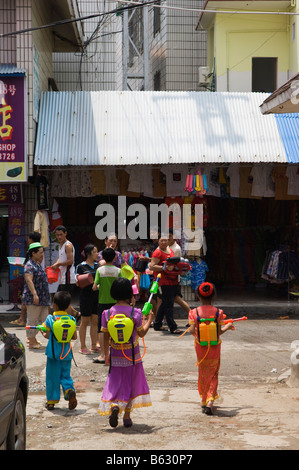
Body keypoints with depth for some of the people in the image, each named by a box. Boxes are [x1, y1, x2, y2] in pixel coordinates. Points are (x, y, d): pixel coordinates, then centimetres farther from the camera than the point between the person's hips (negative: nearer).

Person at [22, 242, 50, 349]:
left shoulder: (38, 264, 17)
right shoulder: (29, 265, -12)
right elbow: (29, 280, -23)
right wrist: (34, 294, -32)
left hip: (42, 298, 10)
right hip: (33, 298, -10)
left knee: (43, 319, 12)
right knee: (32, 319, -3)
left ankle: (32, 338, 24)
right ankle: (32, 342, 3)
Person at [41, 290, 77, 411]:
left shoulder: (50, 318, -9)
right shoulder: (72, 319, -1)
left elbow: (47, 335, -9)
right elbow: (75, 337, 2)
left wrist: (42, 331, 11)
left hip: (53, 352, -2)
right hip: (66, 353, 2)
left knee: (52, 377, 8)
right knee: (65, 375, 14)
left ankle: (51, 401, 13)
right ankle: (69, 390, -13)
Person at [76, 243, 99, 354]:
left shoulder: (98, 265, 11)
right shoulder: (81, 266, -4)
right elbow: (78, 282, -3)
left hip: (97, 295, 5)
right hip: (86, 295, -5)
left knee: (95, 321, 8)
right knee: (85, 321, 1)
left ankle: (94, 346, 17)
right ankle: (83, 347, 8)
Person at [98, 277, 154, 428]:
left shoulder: (107, 313, -7)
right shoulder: (135, 312, -13)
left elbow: (106, 337, -1)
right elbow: (141, 333, -4)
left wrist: (107, 354, 11)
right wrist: (149, 319, 11)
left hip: (116, 356, 1)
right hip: (132, 356, -1)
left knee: (116, 383, 9)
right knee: (131, 384, 14)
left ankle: (114, 406, -21)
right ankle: (127, 416, 17)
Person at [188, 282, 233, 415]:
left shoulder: (194, 312, -10)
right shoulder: (218, 312, -11)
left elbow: (192, 331, -12)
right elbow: (219, 331, -11)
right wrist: (227, 327, 9)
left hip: (200, 347, 1)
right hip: (214, 348, -1)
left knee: (203, 373, 17)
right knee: (213, 374, 10)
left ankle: (204, 400, 23)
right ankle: (210, 400, -5)